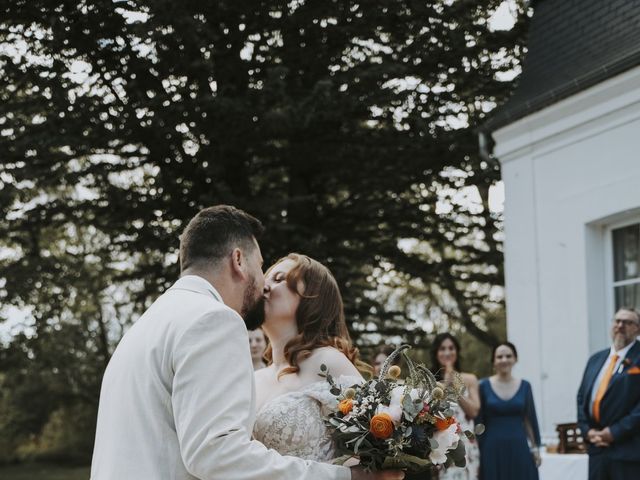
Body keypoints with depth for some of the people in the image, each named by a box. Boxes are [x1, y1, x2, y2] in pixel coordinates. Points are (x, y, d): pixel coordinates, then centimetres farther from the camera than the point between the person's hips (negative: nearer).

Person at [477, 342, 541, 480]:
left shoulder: (524, 386, 5)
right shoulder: (484, 386, -1)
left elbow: (531, 419, 9)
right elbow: (478, 422, 0)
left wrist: (535, 448, 5)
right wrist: (477, 453, -2)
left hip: (519, 449, 2)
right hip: (493, 449, -2)